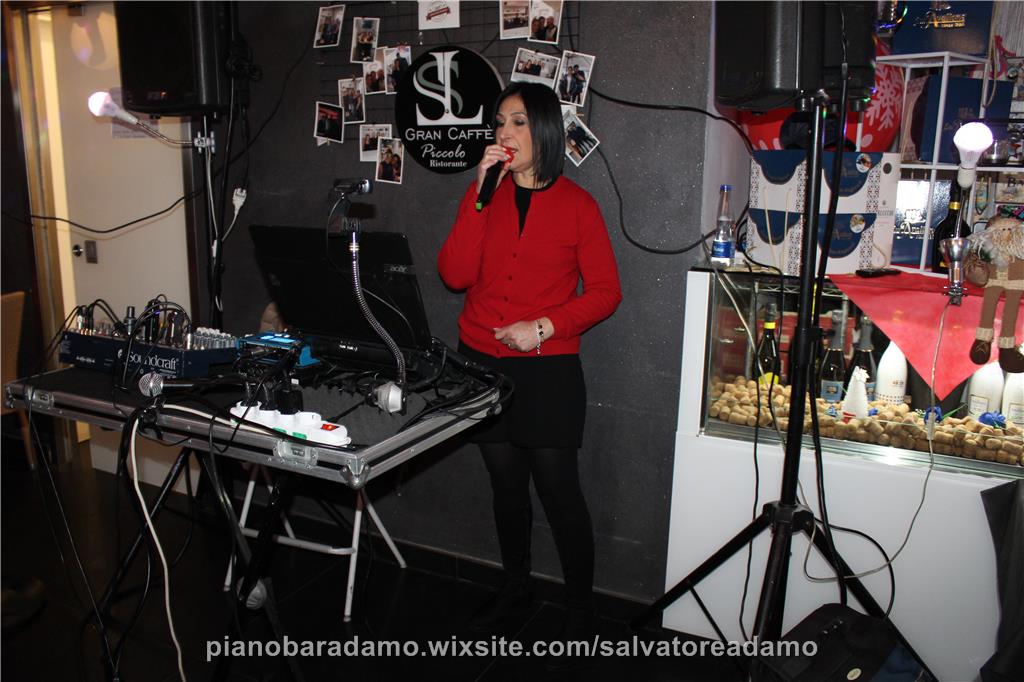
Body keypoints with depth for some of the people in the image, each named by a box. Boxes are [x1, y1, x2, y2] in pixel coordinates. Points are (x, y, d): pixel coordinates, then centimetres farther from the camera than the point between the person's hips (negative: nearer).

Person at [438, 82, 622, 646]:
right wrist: (481, 192, -12)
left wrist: (543, 327, -15)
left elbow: (605, 292, -3)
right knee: (506, 484, 17)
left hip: (548, 371, -3)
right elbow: (455, 274, -8)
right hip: (482, 362, 4)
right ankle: (515, 586, 38)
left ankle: (579, 607, 24)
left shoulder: (577, 204, -3)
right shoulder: (484, 195, 5)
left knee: (559, 491, 1)